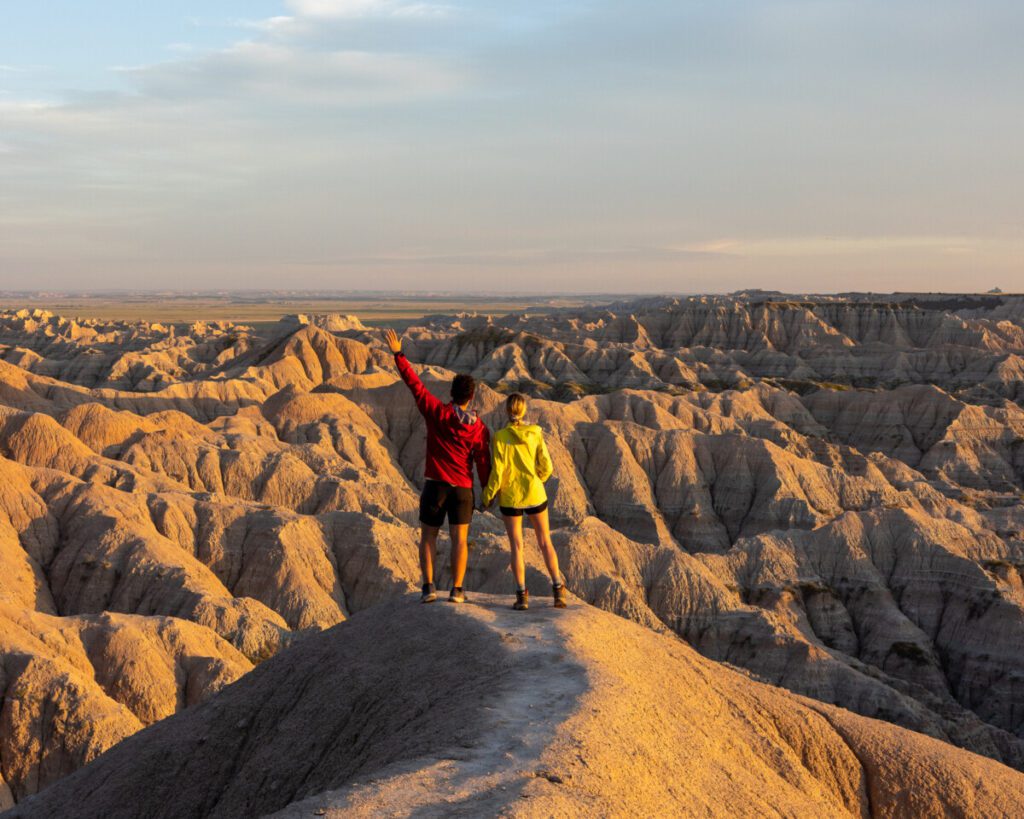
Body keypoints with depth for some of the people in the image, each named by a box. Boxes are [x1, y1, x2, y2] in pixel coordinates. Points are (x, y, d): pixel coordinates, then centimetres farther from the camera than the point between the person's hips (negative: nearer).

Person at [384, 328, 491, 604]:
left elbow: (415, 384, -8)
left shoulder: (437, 413, -9)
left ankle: (428, 587, 0)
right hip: (463, 488, 1)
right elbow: (483, 463, -3)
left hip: (435, 485, -1)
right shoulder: (480, 428, -5)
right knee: (460, 539, 6)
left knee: (428, 536, 8)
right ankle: (457, 589, 1)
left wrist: (398, 354, -3)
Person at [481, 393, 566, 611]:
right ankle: (558, 589, 11)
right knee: (545, 542, 13)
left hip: (510, 497, -2)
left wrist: (488, 496, 1)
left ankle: (522, 595, 3)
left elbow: (497, 472, -12)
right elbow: (546, 467, -1)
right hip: (535, 495, 2)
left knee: (516, 546, 7)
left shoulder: (500, 437, -11)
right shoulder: (535, 433, -4)